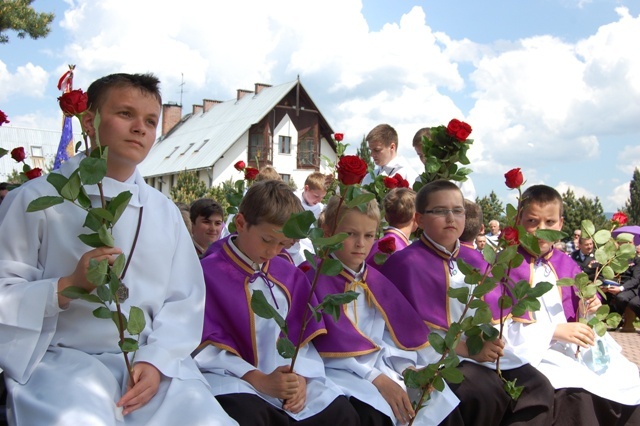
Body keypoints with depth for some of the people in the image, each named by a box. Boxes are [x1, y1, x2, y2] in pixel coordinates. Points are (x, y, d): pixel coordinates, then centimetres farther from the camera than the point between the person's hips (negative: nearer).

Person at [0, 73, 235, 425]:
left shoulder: (165, 211, 14)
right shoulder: (39, 199, 3)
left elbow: (184, 301, 9)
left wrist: (155, 360, -6)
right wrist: (69, 286, -17)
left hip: (151, 359, 4)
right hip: (62, 357, -3)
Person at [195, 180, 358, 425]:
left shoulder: (289, 275, 12)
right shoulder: (207, 272, -5)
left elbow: (300, 337, 9)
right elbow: (207, 347, -9)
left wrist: (300, 376, -12)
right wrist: (258, 379, -20)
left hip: (287, 376, 5)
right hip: (233, 378, -5)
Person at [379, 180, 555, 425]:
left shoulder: (474, 260, 16)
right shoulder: (405, 263, -5)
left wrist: (489, 335, -7)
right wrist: (466, 349, -20)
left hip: (485, 348, 6)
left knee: (538, 388, -15)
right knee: (486, 393, -30)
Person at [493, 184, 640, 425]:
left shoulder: (568, 266, 15)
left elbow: (575, 322, 19)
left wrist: (586, 313, -5)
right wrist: (553, 330, -16)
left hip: (573, 348, 6)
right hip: (531, 351, -6)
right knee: (575, 394, -31)